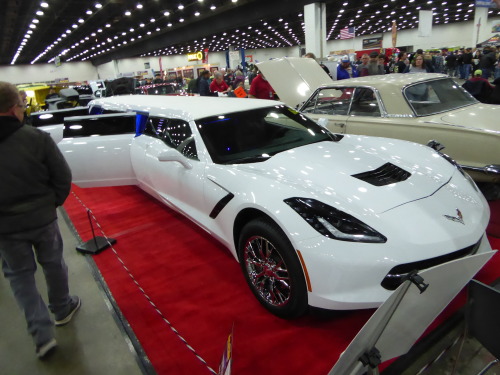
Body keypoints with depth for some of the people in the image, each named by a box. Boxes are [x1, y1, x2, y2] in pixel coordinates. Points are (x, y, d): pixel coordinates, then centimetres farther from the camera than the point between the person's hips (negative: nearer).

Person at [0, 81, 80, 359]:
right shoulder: (37, 138, -15)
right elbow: (63, 177, -10)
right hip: (42, 217, 0)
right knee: (53, 264, 20)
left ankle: (42, 335, 14)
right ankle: (62, 309, 40)